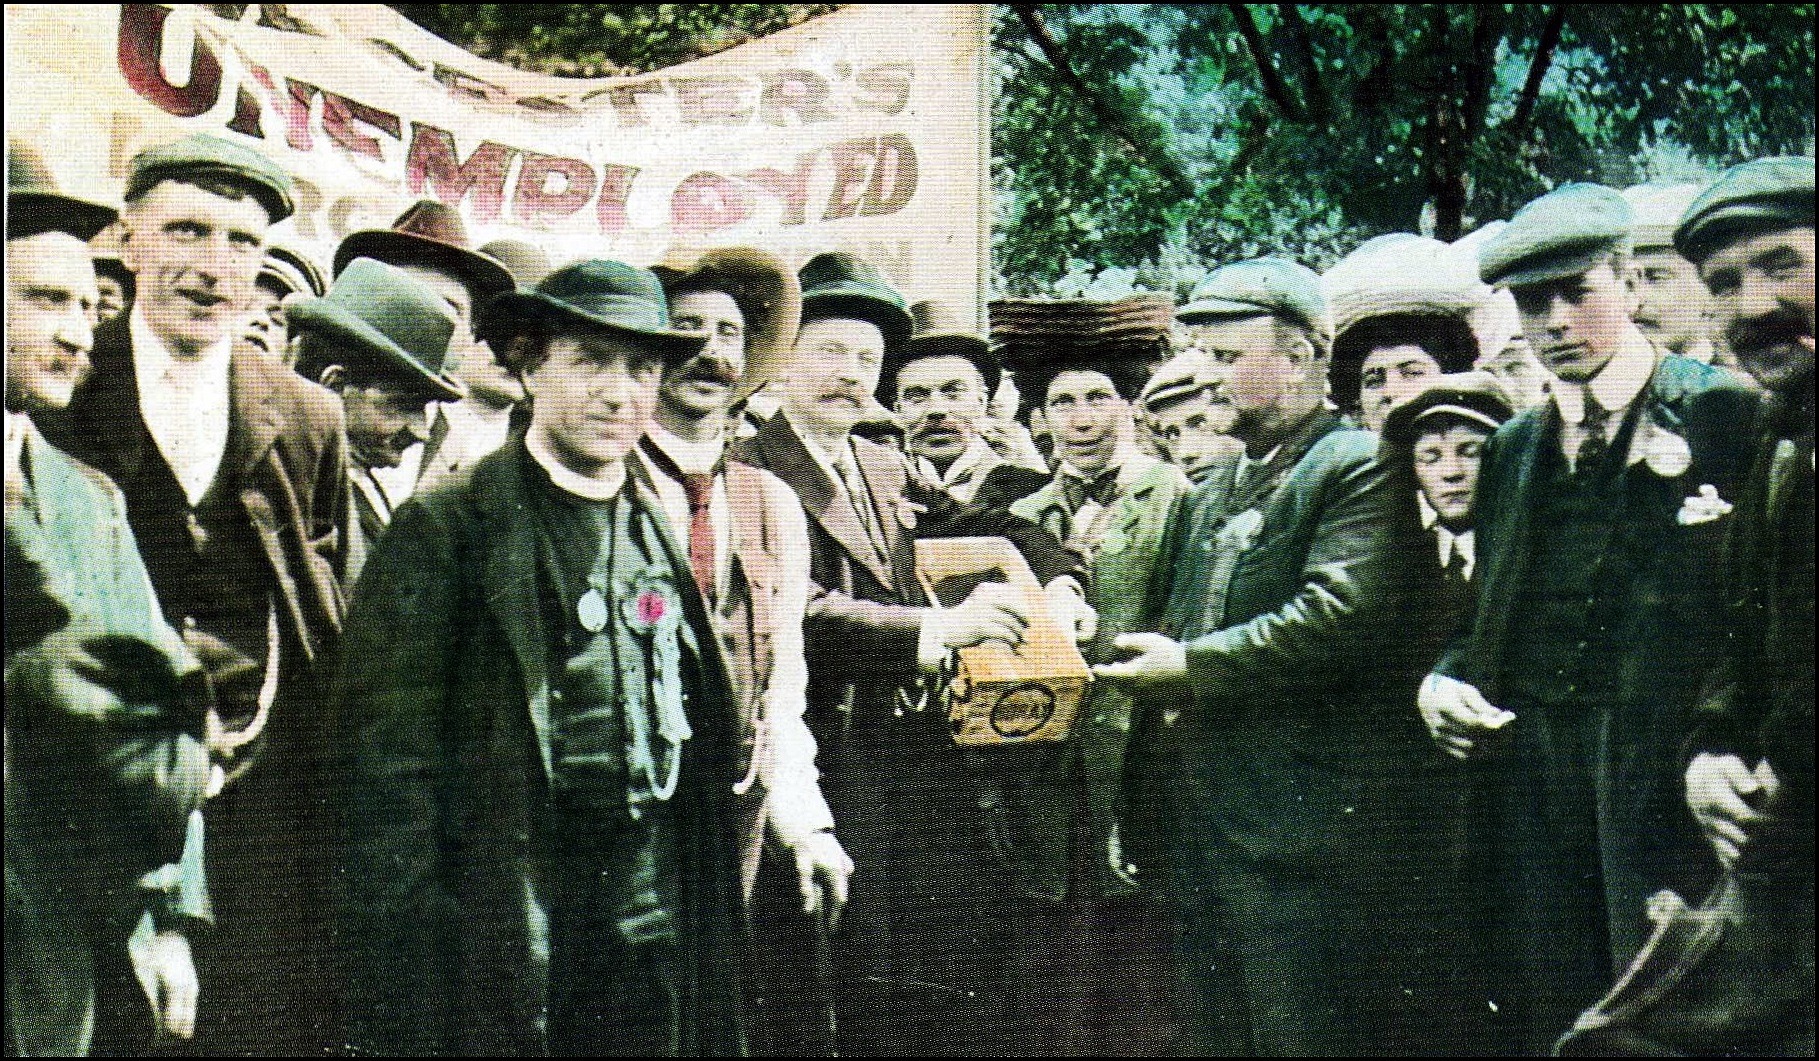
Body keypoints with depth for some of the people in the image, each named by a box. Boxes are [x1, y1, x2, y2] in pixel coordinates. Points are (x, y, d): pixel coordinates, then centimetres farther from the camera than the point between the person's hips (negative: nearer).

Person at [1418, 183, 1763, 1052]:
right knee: (1547, 1020, 9)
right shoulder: (1513, 449, 16)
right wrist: (1440, 683, 2)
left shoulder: (1726, 413, -2)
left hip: (1668, 774, -5)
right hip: (1533, 775, 5)